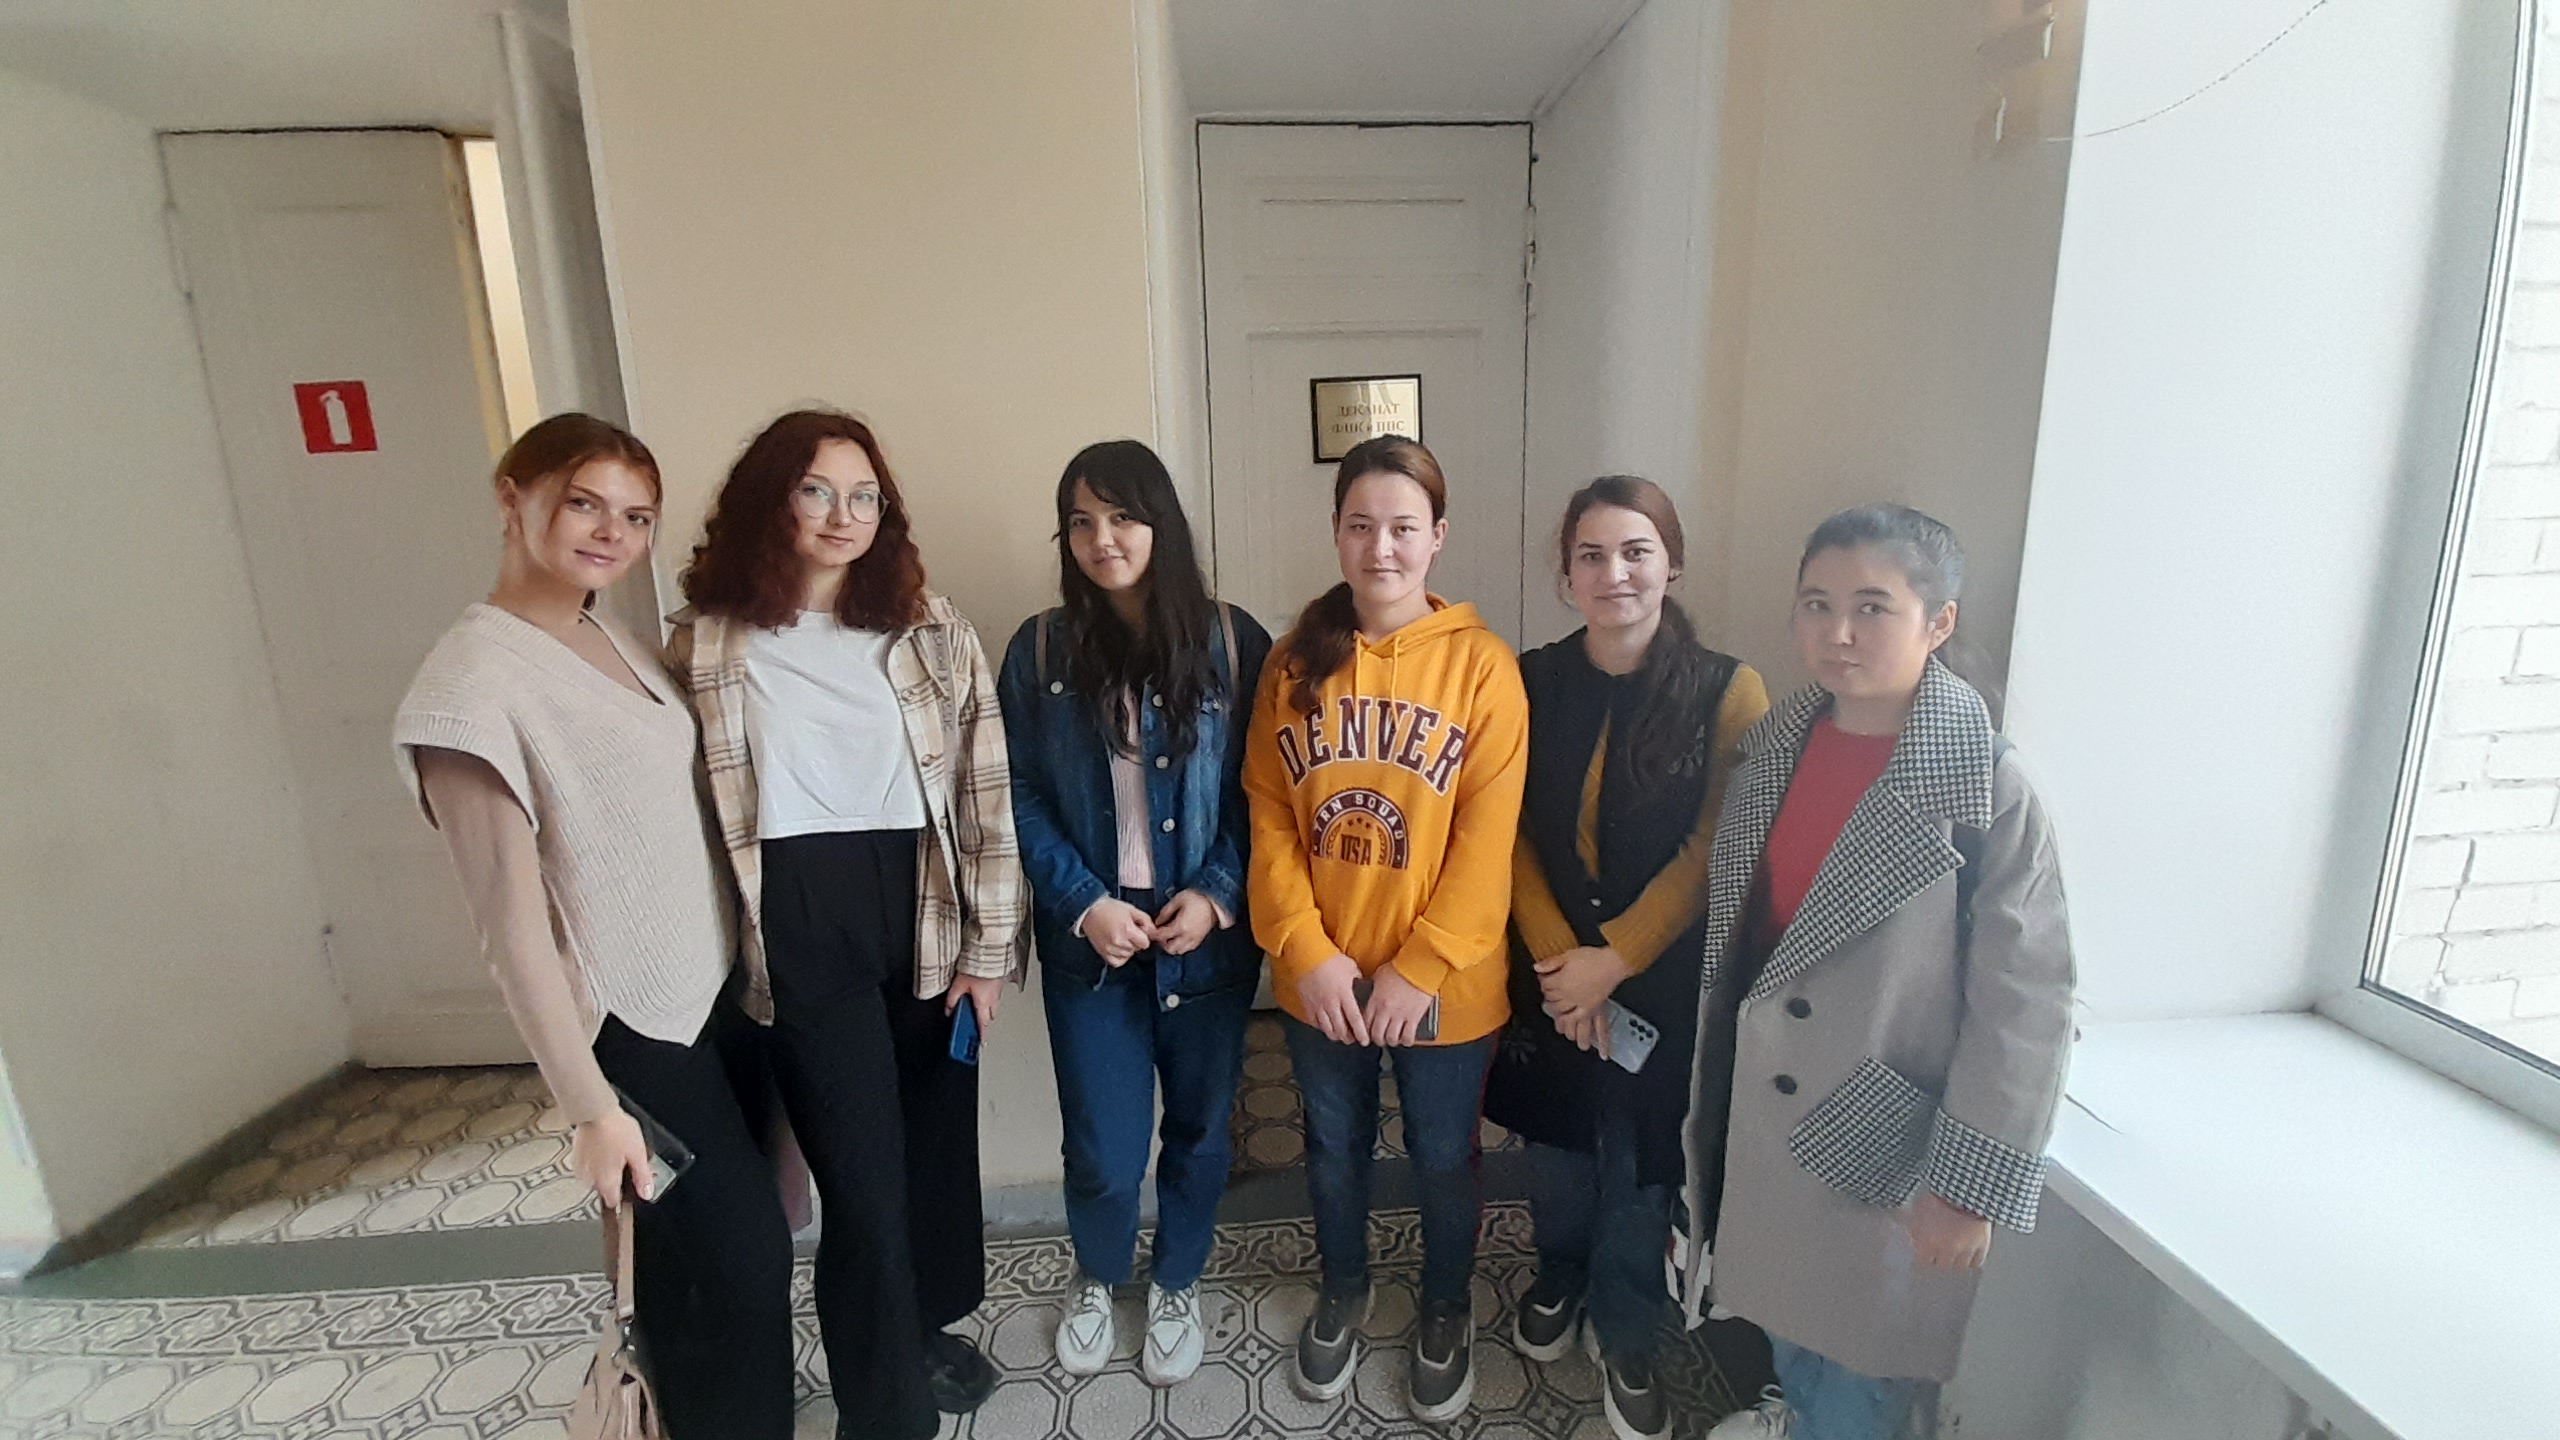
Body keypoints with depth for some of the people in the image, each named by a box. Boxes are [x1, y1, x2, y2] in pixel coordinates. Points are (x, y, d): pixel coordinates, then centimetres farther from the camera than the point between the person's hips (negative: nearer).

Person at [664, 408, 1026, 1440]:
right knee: (862, 1181, 2)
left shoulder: (930, 629, 1)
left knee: (935, 1143, 17)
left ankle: (927, 1327, 46)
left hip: (922, 911, 2)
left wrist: (987, 946, -2)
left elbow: (986, 793, -1)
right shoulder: (706, 642, -1)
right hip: (800, 929, -2)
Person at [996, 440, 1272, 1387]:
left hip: (1208, 936, 0)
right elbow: (1020, 799, -2)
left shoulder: (1232, 642, -5)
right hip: (1090, 939, 0)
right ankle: (1095, 1278, 43)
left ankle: (1176, 1285, 46)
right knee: (1103, 1151, 8)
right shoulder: (1040, 651, -2)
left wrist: (1218, 894, -13)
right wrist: (1085, 903, -12)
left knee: (1198, 1129, 17)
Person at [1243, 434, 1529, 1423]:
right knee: (1334, 1147, 22)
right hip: (1320, 977, 2)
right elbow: (1267, 814, -4)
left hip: (1442, 982, -2)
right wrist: (1306, 951, -12)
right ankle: (1343, 1292, 51)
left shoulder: (1481, 664, -11)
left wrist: (1418, 971, -15)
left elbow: (1486, 839, -13)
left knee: (1443, 1157, 19)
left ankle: (1446, 1311, 48)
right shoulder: (1296, 659, -2)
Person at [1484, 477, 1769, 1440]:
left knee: (1639, 1164, 13)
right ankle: (1559, 1277, 49)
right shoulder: (1532, 682, -4)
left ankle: (1628, 1338, 39)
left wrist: (1612, 959, -15)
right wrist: (1557, 958, -13)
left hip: (1662, 977, -2)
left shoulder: (1726, 692, -12)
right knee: (1555, 1137, 20)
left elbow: (1711, 852, -13)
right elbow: (1512, 836, -4)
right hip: (1550, 966, 2)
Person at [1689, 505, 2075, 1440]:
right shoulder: (1774, 747, -3)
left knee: (1862, 1357, 16)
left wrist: (1968, 1185, -14)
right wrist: (1714, 1057, 9)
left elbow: (2025, 1008, -17)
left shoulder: (1990, 790, -20)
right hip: (1764, 1104, 5)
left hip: (1883, 1134, -5)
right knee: (1779, 1298, 27)